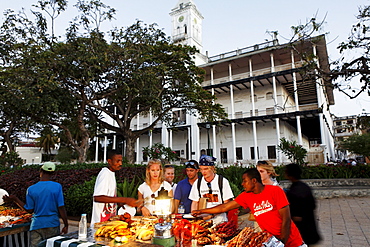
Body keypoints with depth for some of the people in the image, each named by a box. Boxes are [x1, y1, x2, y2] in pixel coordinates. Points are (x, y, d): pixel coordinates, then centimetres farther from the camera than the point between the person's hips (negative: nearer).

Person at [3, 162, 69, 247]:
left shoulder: (31, 189, -5)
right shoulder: (57, 186, -9)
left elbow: (30, 210, 2)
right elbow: (61, 208, -9)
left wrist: (15, 199, 12)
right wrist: (66, 225, 1)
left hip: (37, 225, 1)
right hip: (53, 225, 0)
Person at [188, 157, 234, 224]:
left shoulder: (223, 181, -3)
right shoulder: (197, 183, 6)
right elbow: (195, 203, 11)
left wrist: (212, 215, -13)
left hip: (219, 220, -2)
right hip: (203, 220, 2)